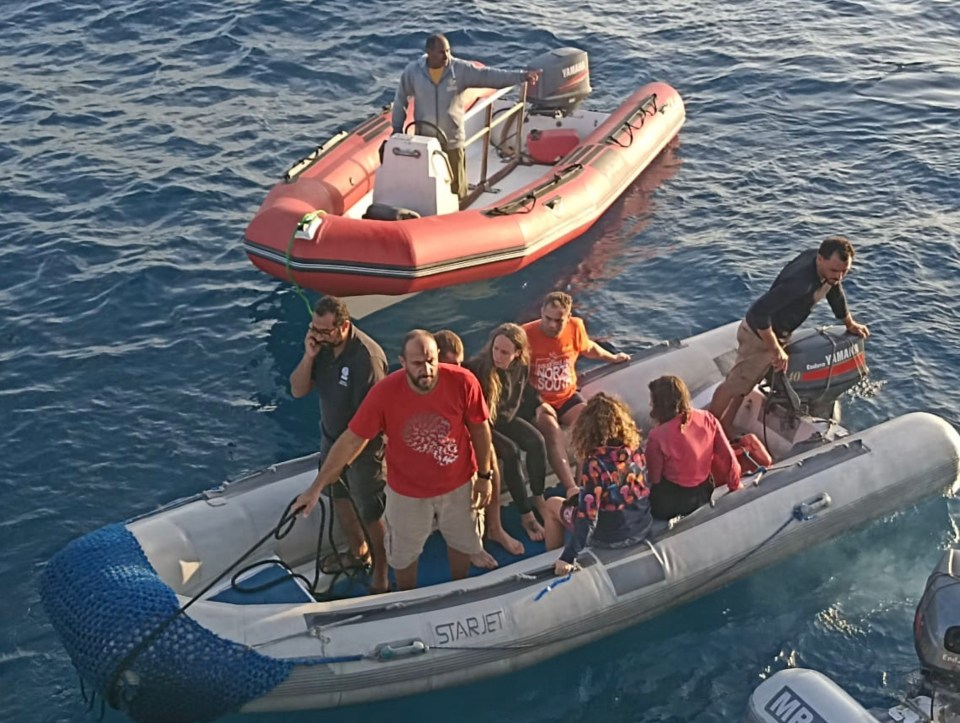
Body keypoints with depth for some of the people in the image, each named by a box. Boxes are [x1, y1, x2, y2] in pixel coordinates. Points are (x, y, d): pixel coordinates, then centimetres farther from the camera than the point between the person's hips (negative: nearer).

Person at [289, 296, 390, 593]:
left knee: (371, 513, 7)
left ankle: (380, 575, 25)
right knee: (338, 497, 25)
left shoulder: (366, 356, -31)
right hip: (331, 437, 8)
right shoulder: (321, 345, -11)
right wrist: (308, 357, -22)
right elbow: (298, 391, -6)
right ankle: (358, 551, 48)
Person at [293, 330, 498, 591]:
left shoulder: (463, 382, -26)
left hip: (458, 483, 1)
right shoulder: (384, 392, -28)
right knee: (403, 554, 21)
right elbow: (351, 440, -21)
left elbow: (479, 429, -9)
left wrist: (484, 476, -2)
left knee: (462, 541, 25)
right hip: (407, 490, -1)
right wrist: (316, 487, -20)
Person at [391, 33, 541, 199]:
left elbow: (488, 76, -14)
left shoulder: (461, 69, -10)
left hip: (452, 142, -1)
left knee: (456, 188, 8)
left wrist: (521, 76, -23)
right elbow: (401, 99, 5)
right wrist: (397, 128, 7)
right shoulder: (412, 71, -7)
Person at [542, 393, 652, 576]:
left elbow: (588, 515, -27)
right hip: (643, 528, 5)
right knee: (576, 500, 31)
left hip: (611, 537, -5)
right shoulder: (634, 450, -10)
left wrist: (568, 557, -24)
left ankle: (552, 563, 29)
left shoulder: (594, 464, -27)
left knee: (553, 504, 17)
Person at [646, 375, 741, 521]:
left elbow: (654, 478, -14)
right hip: (704, 494, 6)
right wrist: (735, 486, 9)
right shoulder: (707, 419, -14)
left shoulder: (657, 436, -27)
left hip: (672, 502, -6)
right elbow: (728, 458, -7)